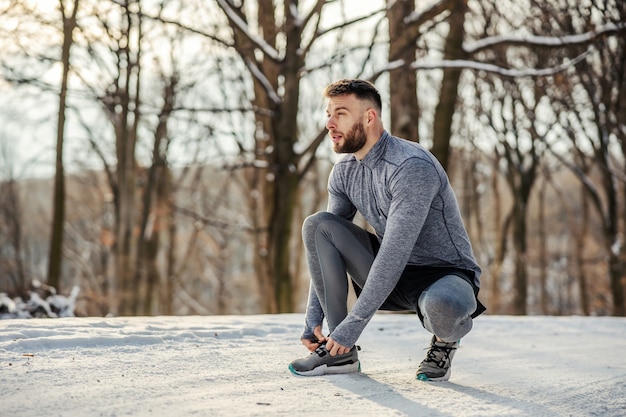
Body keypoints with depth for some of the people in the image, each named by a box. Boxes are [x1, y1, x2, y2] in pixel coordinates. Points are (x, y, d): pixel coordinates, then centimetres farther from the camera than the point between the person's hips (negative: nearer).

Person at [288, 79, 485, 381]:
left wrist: (352, 326, -30)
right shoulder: (344, 172, 0)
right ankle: (341, 352, -9)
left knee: (441, 307, -43)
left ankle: (444, 343, -1)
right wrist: (313, 319, -6)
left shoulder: (412, 167, -25)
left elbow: (394, 253, -30)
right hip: (392, 276, 7)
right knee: (317, 225, -13)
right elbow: (325, 245, 3)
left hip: (445, 274, -6)